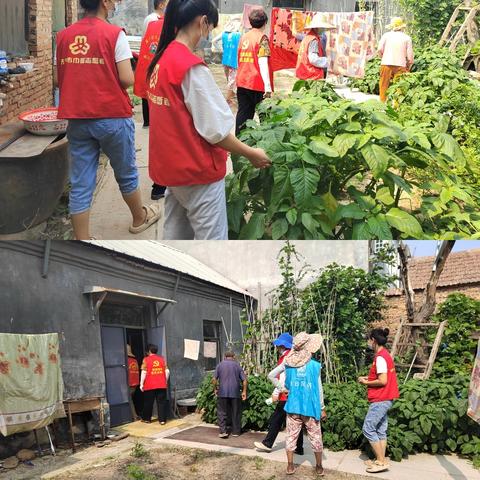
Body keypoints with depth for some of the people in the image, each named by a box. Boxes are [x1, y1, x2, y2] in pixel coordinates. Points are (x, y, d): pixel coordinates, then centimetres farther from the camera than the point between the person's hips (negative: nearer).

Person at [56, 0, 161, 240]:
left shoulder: (63, 36, 4)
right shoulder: (114, 34, -10)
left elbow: (60, 80, 10)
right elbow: (127, 79, -14)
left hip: (77, 119, 4)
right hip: (113, 117, -4)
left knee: (80, 184, 5)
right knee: (126, 173, 17)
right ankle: (140, 218, 39)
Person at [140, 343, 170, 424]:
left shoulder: (146, 359, -3)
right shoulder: (162, 358, 7)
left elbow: (144, 372, -8)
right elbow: (167, 371, 5)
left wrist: (141, 384, -2)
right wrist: (165, 381, 16)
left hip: (150, 386, -2)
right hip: (162, 385, 2)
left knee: (148, 403, 11)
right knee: (161, 402, 4)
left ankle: (147, 419, 21)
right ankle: (162, 420, 0)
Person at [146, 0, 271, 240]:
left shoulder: (161, 60, 4)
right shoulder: (192, 67, -21)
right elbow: (214, 130, -19)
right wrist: (251, 153, -7)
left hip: (172, 166, 9)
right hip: (197, 169, -8)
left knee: (177, 234, 18)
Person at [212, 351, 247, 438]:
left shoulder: (220, 365, 5)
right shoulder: (237, 365, 6)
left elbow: (214, 379, -1)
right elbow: (244, 380, 1)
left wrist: (215, 389, 10)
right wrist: (244, 391, 7)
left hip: (222, 393, -1)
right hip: (235, 393, 1)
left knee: (222, 412, 4)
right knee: (235, 412, 10)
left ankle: (223, 431, -7)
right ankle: (235, 432, 16)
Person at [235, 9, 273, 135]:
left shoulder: (243, 37, 12)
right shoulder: (262, 38, -8)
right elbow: (263, 62, -16)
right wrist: (268, 86, -19)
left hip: (242, 82, 6)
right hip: (257, 83, -6)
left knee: (243, 113, 8)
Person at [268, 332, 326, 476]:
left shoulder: (288, 362, -4)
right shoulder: (315, 365, -12)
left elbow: (271, 375, 3)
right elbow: (319, 389, -7)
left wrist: (283, 388, 6)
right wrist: (322, 408, 2)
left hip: (293, 406, 2)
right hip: (310, 407, -2)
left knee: (291, 436, 10)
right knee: (315, 437, 11)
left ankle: (290, 466, 15)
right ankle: (319, 467, 19)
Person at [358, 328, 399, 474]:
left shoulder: (380, 357, -18)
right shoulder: (385, 355, 12)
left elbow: (382, 381, -23)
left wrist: (366, 383, -10)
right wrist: (369, 378, 10)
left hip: (380, 400, -10)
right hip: (385, 399, 10)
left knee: (368, 429, -5)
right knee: (380, 430, 12)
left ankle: (381, 462, -2)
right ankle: (381, 460, 16)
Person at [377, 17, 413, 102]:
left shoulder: (386, 35, 9)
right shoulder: (407, 38, 8)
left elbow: (380, 49, -3)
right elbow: (410, 56, 3)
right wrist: (408, 68, 16)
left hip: (386, 64, 1)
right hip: (400, 65, -1)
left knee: (384, 86, 8)